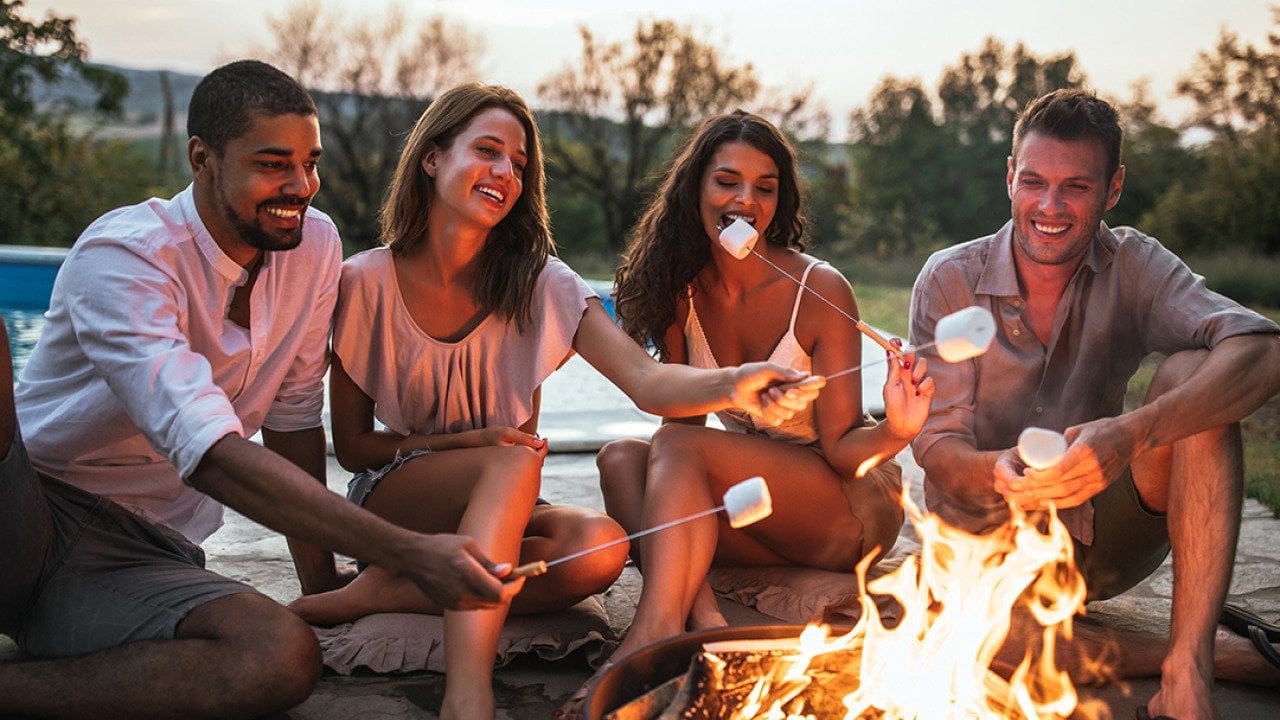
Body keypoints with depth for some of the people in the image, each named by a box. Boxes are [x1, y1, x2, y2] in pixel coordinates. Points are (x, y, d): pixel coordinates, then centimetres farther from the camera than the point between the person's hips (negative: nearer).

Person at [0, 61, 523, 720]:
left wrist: (321, 582, 5)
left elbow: (292, 413, 9)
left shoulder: (314, 245, 0)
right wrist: (410, 554, -38)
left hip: (144, 556, 5)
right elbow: (211, 453, -31)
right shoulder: (123, 256, -19)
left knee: (288, 659, -29)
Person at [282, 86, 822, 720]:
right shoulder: (365, 284, -8)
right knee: (515, 463, -33)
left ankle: (388, 592, -20)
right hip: (390, 499, -3)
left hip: (494, 514, 3)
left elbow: (645, 380, -19)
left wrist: (734, 386, -42)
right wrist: (471, 441, -19)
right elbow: (352, 446, -3)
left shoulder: (538, 283, -5)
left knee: (601, 545, -29)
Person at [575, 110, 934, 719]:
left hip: (849, 509, -5)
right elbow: (682, 414, 0)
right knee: (620, 456, -20)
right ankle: (702, 619, -39)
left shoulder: (820, 291, -15)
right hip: (758, 508, 5)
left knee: (678, 447, -28)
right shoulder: (683, 292, 0)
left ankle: (652, 635, -42)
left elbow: (840, 446, -13)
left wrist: (895, 431, -37)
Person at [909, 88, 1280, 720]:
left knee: (1192, 372, -24)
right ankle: (1189, 656, -14)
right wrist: (996, 473, -36)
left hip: (1103, 540, 1)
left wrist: (1133, 433, -42)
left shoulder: (1133, 267, -6)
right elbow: (938, 444, -11)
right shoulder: (950, 280, -7)